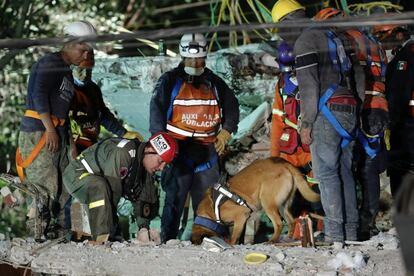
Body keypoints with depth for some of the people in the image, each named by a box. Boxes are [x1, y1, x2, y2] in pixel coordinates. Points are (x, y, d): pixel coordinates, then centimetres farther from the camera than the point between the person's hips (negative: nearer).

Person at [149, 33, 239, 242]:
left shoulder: (214, 83, 14)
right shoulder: (170, 81, 3)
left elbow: (231, 106, 25)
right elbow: (157, 109, -2)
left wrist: (225, 131, 13)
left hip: (207, 149, 4)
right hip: (178, 148, -4)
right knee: (175, 197, -7)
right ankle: (168, 240, -6)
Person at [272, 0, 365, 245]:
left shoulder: (304, 41, -5)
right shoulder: (334, 36, 20)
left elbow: (309, 85, -13)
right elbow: (358, 74, 20)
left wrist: (306, 123, -10)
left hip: (327, 111, -8)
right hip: (349, 110, 8)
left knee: (326, 172, -8)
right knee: (344, 171, 11)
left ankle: (335, 234, -13)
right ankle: (351, 231, 11)